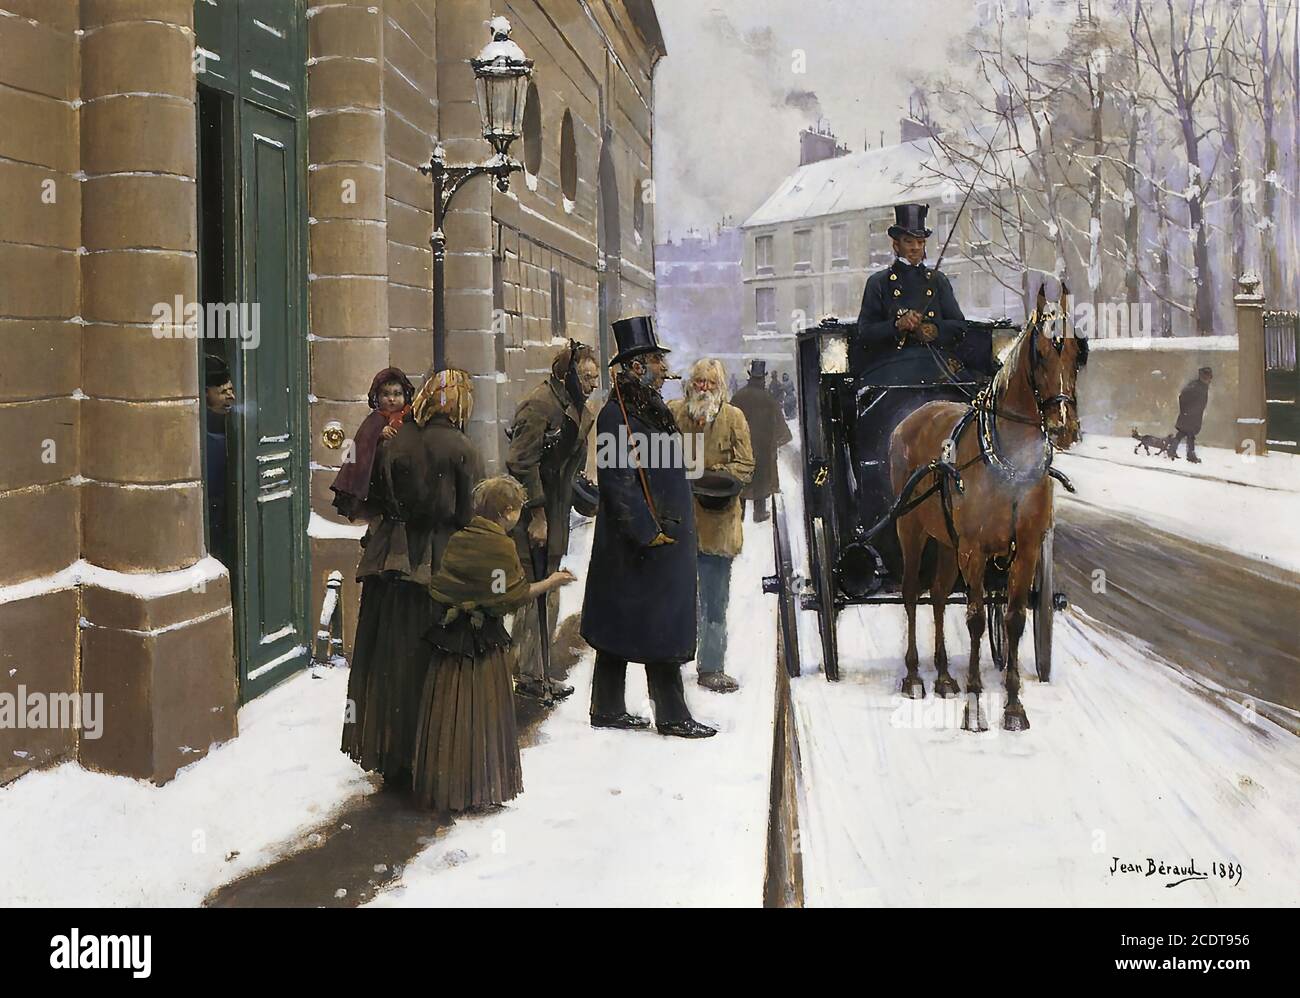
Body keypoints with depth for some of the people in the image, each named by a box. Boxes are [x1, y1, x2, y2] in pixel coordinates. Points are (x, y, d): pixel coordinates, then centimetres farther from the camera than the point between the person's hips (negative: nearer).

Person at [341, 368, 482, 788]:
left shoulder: (394, 441, 1)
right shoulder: (461, 450, -10)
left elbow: (373, 497, 3)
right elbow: (470, 517, -9)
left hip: (391, 563, 4)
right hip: (439, 567, -4)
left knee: (389, 658, 12)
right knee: (431, 663, 4)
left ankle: (385, 754, 21)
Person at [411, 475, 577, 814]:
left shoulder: (457, 539, 6)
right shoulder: (501, 546, -14)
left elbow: (440, 586, 10)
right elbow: (514, 598, -11)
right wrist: (550, 582, -1)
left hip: (448, 636, 6)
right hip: (484, 640, -6)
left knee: (448, 714, 12)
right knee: (483, 714, 5)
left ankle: (443, 784, 21)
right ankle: (480, 786, 12)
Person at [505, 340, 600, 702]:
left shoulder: (580, 411, 13)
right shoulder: (539, 405, -15)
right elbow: (521, 463, -20)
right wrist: (537, 515, -19)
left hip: (553, 514, 9)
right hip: (530, 514, -9)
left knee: (547, 598, 13)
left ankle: (535, 673, 22)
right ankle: (529, 677, 2)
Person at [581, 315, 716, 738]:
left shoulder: (651, 409, 15)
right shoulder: (616, 414, -15)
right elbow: (617, 482, -21)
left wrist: (675, 527, 19)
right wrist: (650, 532, -20)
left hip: (666, 538, 9)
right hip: (640, 545, -9)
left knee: (620, 628, 13)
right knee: (662, 629, -3)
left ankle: (608, 709, 20)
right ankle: (672, 715, 4)